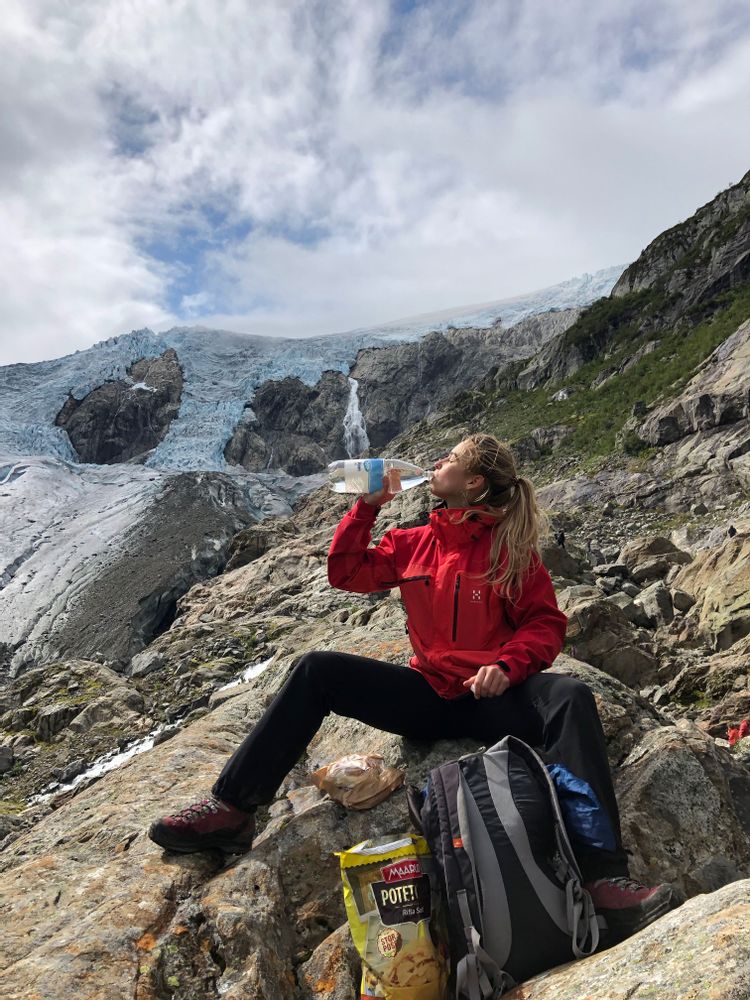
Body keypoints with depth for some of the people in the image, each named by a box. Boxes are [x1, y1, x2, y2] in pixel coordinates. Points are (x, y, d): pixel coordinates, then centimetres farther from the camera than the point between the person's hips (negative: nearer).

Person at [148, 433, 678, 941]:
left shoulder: (511, 548, -2)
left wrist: (506, 665, -21)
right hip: (426, 694, 3)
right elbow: (346, 572, 12)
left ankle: (604, 874, -35)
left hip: (490, 698, -3)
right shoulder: (413, 544, 9)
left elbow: (547, 624, -2)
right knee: (317, 669, -13)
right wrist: (367, 507, 3)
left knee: (571, 696, -32)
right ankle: (232, 809, -9)